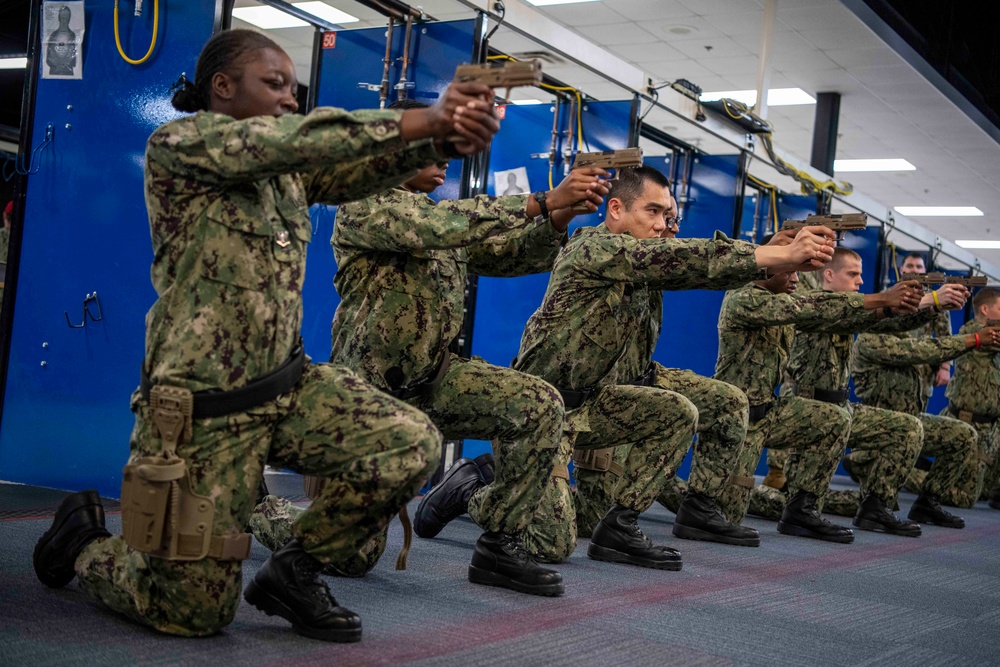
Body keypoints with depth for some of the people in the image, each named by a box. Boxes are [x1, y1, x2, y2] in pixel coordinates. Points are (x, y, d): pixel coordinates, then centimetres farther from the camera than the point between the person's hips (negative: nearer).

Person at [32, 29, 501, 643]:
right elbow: (288, 138, -26)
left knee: (414, 444, -16)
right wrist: (422, 120, -31)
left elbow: (359, 168, -9)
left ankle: (294, 570, 7)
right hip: (203, 410, -6)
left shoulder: (289, 170, 11)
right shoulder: (178, 144, -9)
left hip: (287, 386, 6)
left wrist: (448, 138, -30)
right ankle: (86, 542, 32)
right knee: (197, 613, 0)